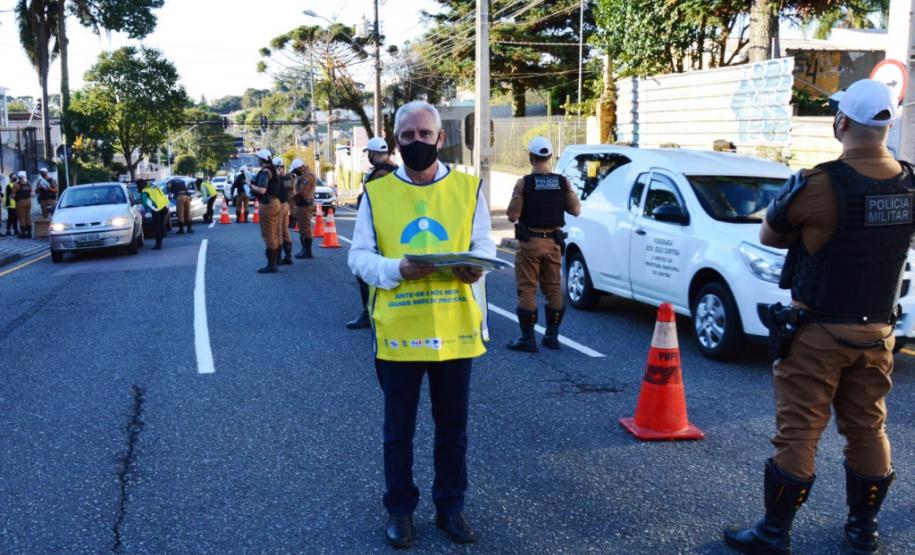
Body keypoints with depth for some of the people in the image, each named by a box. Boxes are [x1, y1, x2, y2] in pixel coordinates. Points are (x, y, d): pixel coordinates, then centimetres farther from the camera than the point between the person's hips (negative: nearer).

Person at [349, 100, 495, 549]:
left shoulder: (468, 187, 3)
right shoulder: (376, 192, 0)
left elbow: (484, 244, 7)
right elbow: (359, 257, 0)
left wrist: (474, 266, -16)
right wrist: (396, 269, -20)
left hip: (454, 329, 1)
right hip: (398, 330, -1)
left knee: (453, 427, 14)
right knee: (399, 429, 12)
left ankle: (450, 506, 31)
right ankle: (400, 509, 29)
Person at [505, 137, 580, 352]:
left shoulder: (524, 183, -12)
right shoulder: (563, 182, -2)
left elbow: (512, 216, -13)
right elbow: (575, 210, 0)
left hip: (530, 242, -4)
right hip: (554, 242, 4)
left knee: (527, 289, 2)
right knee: (553, 288, 13)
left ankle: (527, 338, 3)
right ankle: (552, 335, 18)